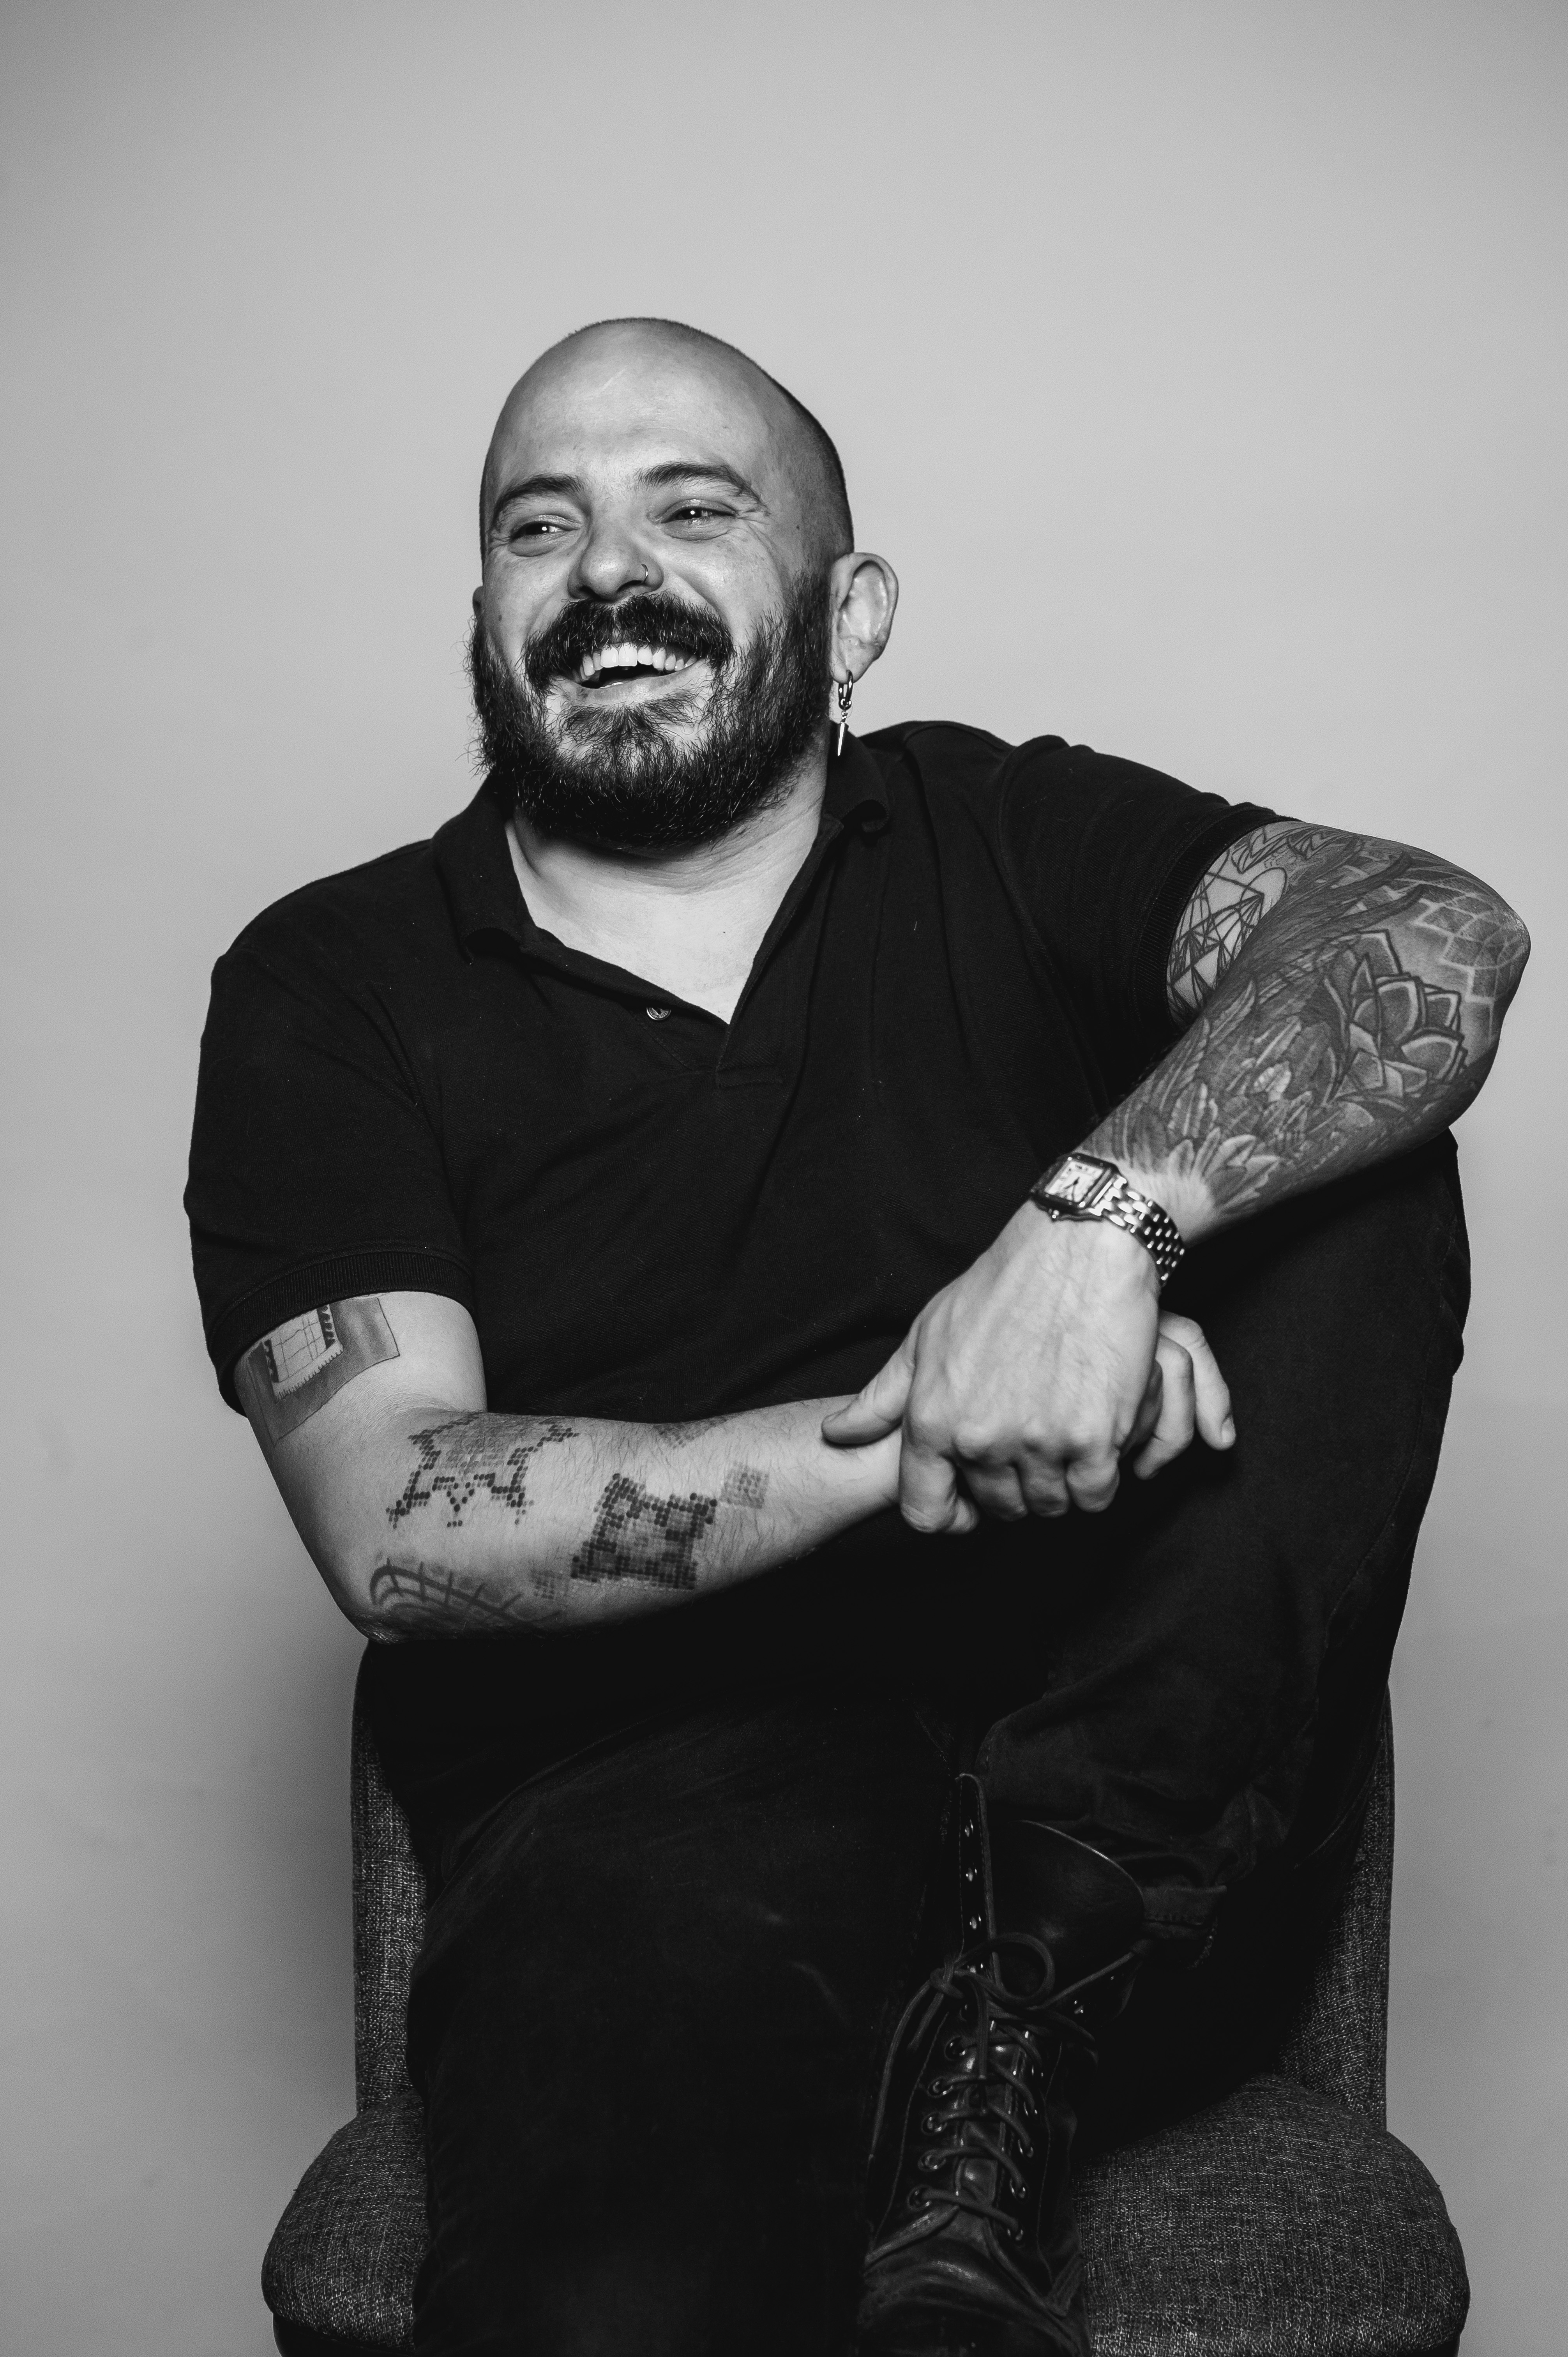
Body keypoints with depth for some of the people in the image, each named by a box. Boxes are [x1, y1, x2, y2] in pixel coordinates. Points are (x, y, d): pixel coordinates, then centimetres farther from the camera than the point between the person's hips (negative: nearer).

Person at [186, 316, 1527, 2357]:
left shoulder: (998, 836, 10)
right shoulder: (334, 986, 6)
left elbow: (1438, 934, -7)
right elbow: (398, 1527, -6)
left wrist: (1096, 1214, -26)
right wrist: (905, 1436, -15)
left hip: (1131, 1811, 5)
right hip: (647, 1787, -4)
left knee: (1350, 1174, -17)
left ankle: (997, 2054, -16)